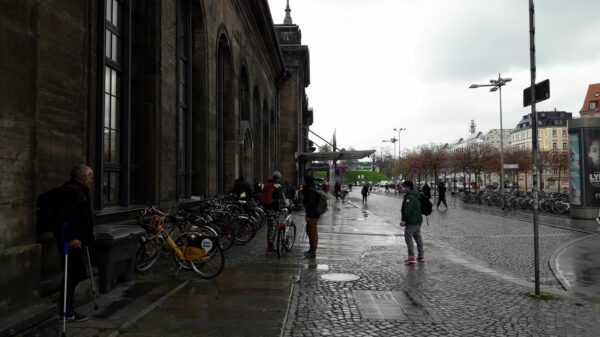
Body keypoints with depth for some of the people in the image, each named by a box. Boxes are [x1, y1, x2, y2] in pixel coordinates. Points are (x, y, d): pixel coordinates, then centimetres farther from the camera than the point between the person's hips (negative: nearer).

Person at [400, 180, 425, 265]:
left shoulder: (409, 197, -18)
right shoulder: (416, 196, 15)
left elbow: (407, 210, -26)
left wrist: (403, 220, -24)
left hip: (411, 222, -10)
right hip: (418, 220, 10)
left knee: (408, 238, -6)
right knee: (418, 237, 17)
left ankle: (411, 257, -8)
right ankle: (421, 256, 24)